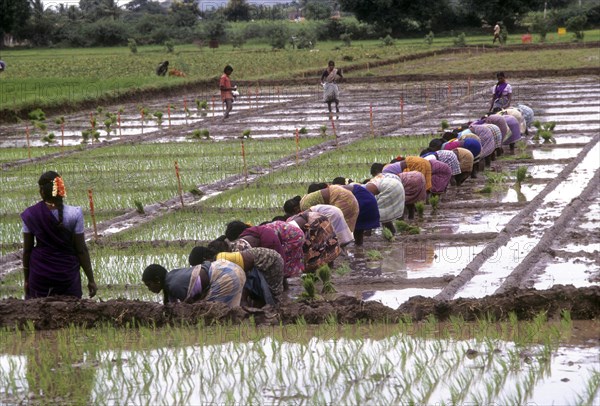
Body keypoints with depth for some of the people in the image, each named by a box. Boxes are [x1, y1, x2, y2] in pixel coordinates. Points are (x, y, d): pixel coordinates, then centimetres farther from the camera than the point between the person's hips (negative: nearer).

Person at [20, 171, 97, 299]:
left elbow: (27, 250, -1)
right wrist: (91, 279, 0)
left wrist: (26, 279, 9)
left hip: (39, 273, 1)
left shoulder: (31, 215, -8)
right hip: (67, 273, -1)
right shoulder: (73, 214, -11)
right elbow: (81, 250, -9)